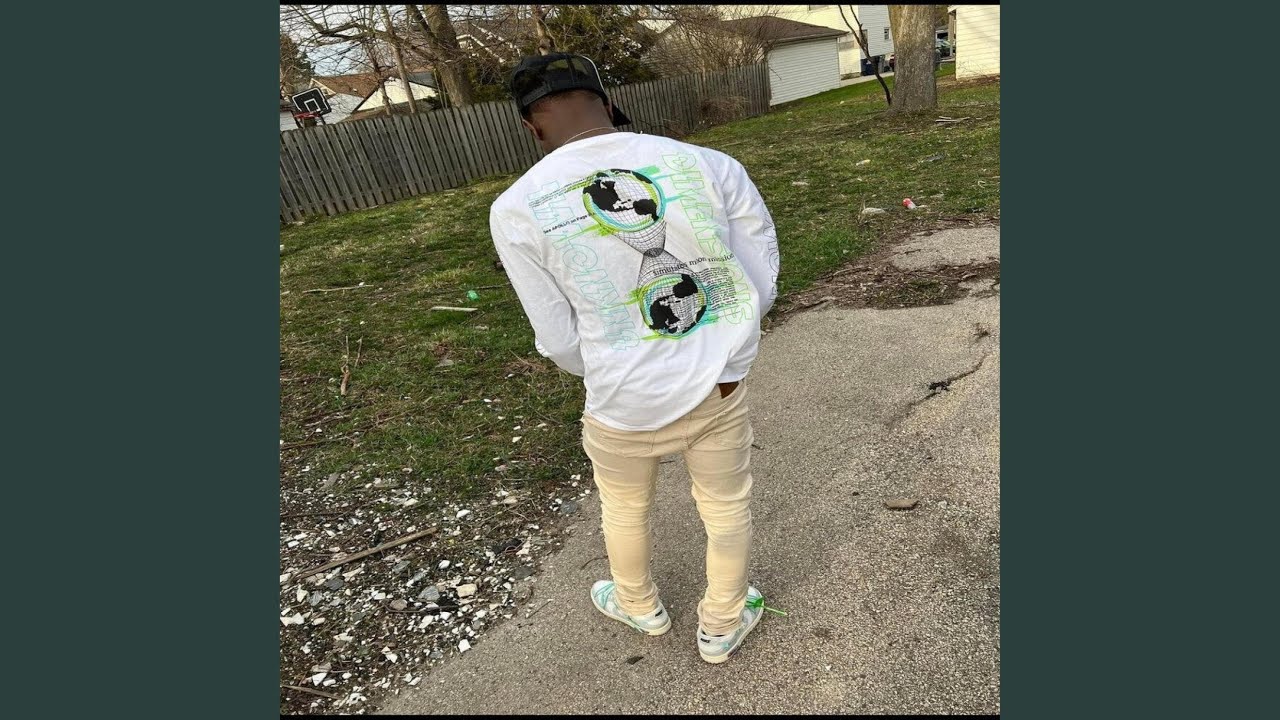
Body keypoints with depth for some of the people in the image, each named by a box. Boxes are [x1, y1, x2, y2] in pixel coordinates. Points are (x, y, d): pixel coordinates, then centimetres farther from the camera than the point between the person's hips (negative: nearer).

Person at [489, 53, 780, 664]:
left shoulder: (517, 208, -12)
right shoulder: (711, 165, -9)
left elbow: (561, 342, -7)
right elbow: (762, 284, -2)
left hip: (625, 407, -1)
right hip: (721, 390, 2)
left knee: (624, 510, 28)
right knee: (727, 509, 25)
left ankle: (640, 607, 57)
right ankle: (722, 626, 51)